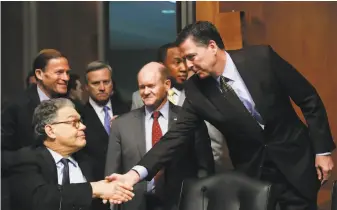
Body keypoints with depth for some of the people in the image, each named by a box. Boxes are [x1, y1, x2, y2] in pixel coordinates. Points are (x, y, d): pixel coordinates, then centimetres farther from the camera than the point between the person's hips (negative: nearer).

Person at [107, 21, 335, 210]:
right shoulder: (196, 90, -9)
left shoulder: (261, 57, -16)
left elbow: (309, 99, -8)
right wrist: (137, 172, -23)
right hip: (251, 170, 2)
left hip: (294, 160, -2)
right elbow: (176, 135, -10)